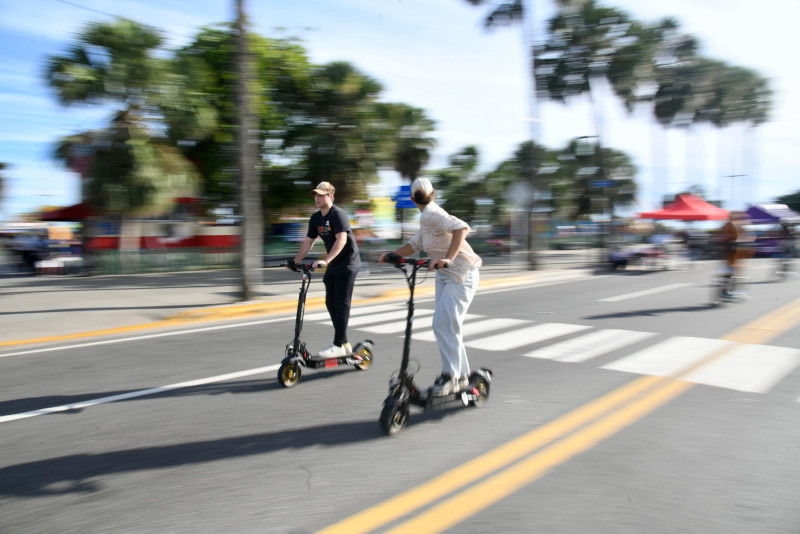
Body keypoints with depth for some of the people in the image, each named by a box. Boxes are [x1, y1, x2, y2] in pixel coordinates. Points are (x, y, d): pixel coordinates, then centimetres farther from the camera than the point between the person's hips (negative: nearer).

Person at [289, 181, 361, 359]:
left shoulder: (338, 214, -17)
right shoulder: (316, 218, 8)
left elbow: (341, 240, -28)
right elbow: (308, 242, 12)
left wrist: (325, 260, -37)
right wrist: (295, 261, 3)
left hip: (348, 263, -8)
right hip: (333, 265, 8)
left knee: (341, 303, -10)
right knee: (330, 303, 7)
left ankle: (339, 345, -7)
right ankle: (344, 343, 16)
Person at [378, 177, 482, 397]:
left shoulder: (431, 215, -20)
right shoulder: (428, 217, 11)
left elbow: (461, 227, -34)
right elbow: (415, 244, 11)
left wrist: (448, 258, -42)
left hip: (460, 276, -10)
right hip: (445, 275, 10)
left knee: (445, 326, -12)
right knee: (444, 326, 11)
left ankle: (452, 377, -1)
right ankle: (461, 374, 21)